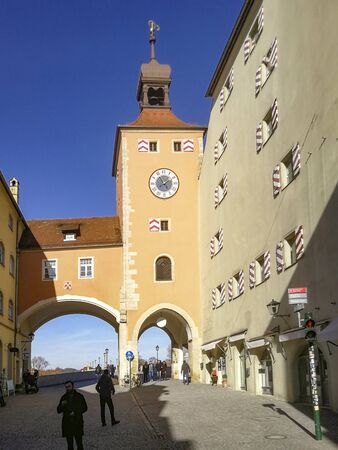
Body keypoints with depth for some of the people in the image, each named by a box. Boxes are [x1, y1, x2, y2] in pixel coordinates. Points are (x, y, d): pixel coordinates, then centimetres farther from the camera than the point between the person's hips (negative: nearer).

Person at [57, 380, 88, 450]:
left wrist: (75, 413, -10)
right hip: (67, 424, 2)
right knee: (70, 444, 9)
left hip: (77, 423, -2)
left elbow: (85, 408, 4)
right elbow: (58, 411, 6)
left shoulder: (79, 396, 1)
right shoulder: (64, 397, 5)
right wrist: (61, 405, -15)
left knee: (79, 443, -1)